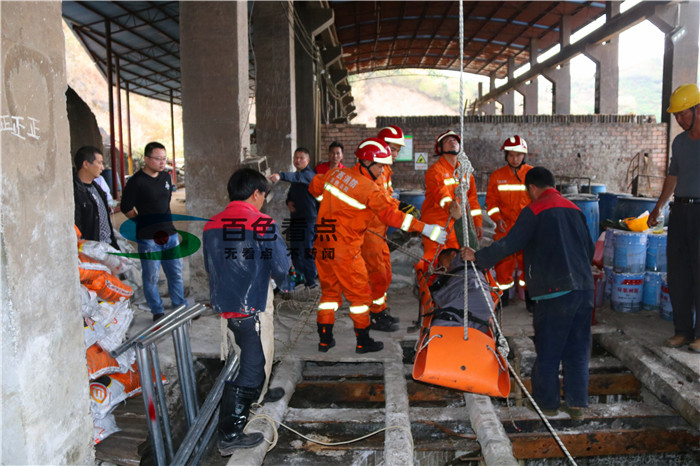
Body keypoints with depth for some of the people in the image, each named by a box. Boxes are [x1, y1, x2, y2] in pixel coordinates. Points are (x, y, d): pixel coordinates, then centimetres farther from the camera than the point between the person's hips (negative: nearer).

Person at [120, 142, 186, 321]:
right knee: (151, 277, 4)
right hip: (148, 238, -6)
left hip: (170, 233, 6)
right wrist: (144, 222, 2)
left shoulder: (166, 177, 9)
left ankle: (181, 307, 26)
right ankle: (157, 312, 18)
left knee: (176, 273, 13)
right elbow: (126, 209, -7)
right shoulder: (136, 182, -12)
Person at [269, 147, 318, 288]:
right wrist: (289, 202, 2)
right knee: (295, 251, 13)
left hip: (308, 219, -9)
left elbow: (297, 177, -35)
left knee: (307, 251, -7)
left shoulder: (309, 174, -12)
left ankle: (310, 282, 5)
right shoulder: (296, 176, 16)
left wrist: (280, 175, -53)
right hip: (295, 218, 9)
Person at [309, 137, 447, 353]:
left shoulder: (336, 173, 5)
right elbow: (391, 214, -14)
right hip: (345, 249, -7)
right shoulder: (369, 188, -15)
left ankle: (325, 339, 23)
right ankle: (363, 341, 18)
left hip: (323, 244, 7)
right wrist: (425, 228, -9)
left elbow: (314, 187, 20)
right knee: (359, 293, 8)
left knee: (330, 290, 17)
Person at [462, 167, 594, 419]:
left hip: (555, 290, -6)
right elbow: (590, 248, 20)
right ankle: (577, 404, 17)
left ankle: (547, 403, 16)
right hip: (584, 288, 6)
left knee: (547, 350, 6)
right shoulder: (575, 210, 14)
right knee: (577, 349, 13)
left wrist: (477, 256, 1)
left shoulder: (534, 211, -6)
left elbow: (509, 244, -9)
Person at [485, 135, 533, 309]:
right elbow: (491, 201, 8)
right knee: (503, 262, 4)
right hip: (505, 228, 1)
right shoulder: (497, 176, 6)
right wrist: (498, 219, -8)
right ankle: (503, 296, 22)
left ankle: (530, 298, 14)